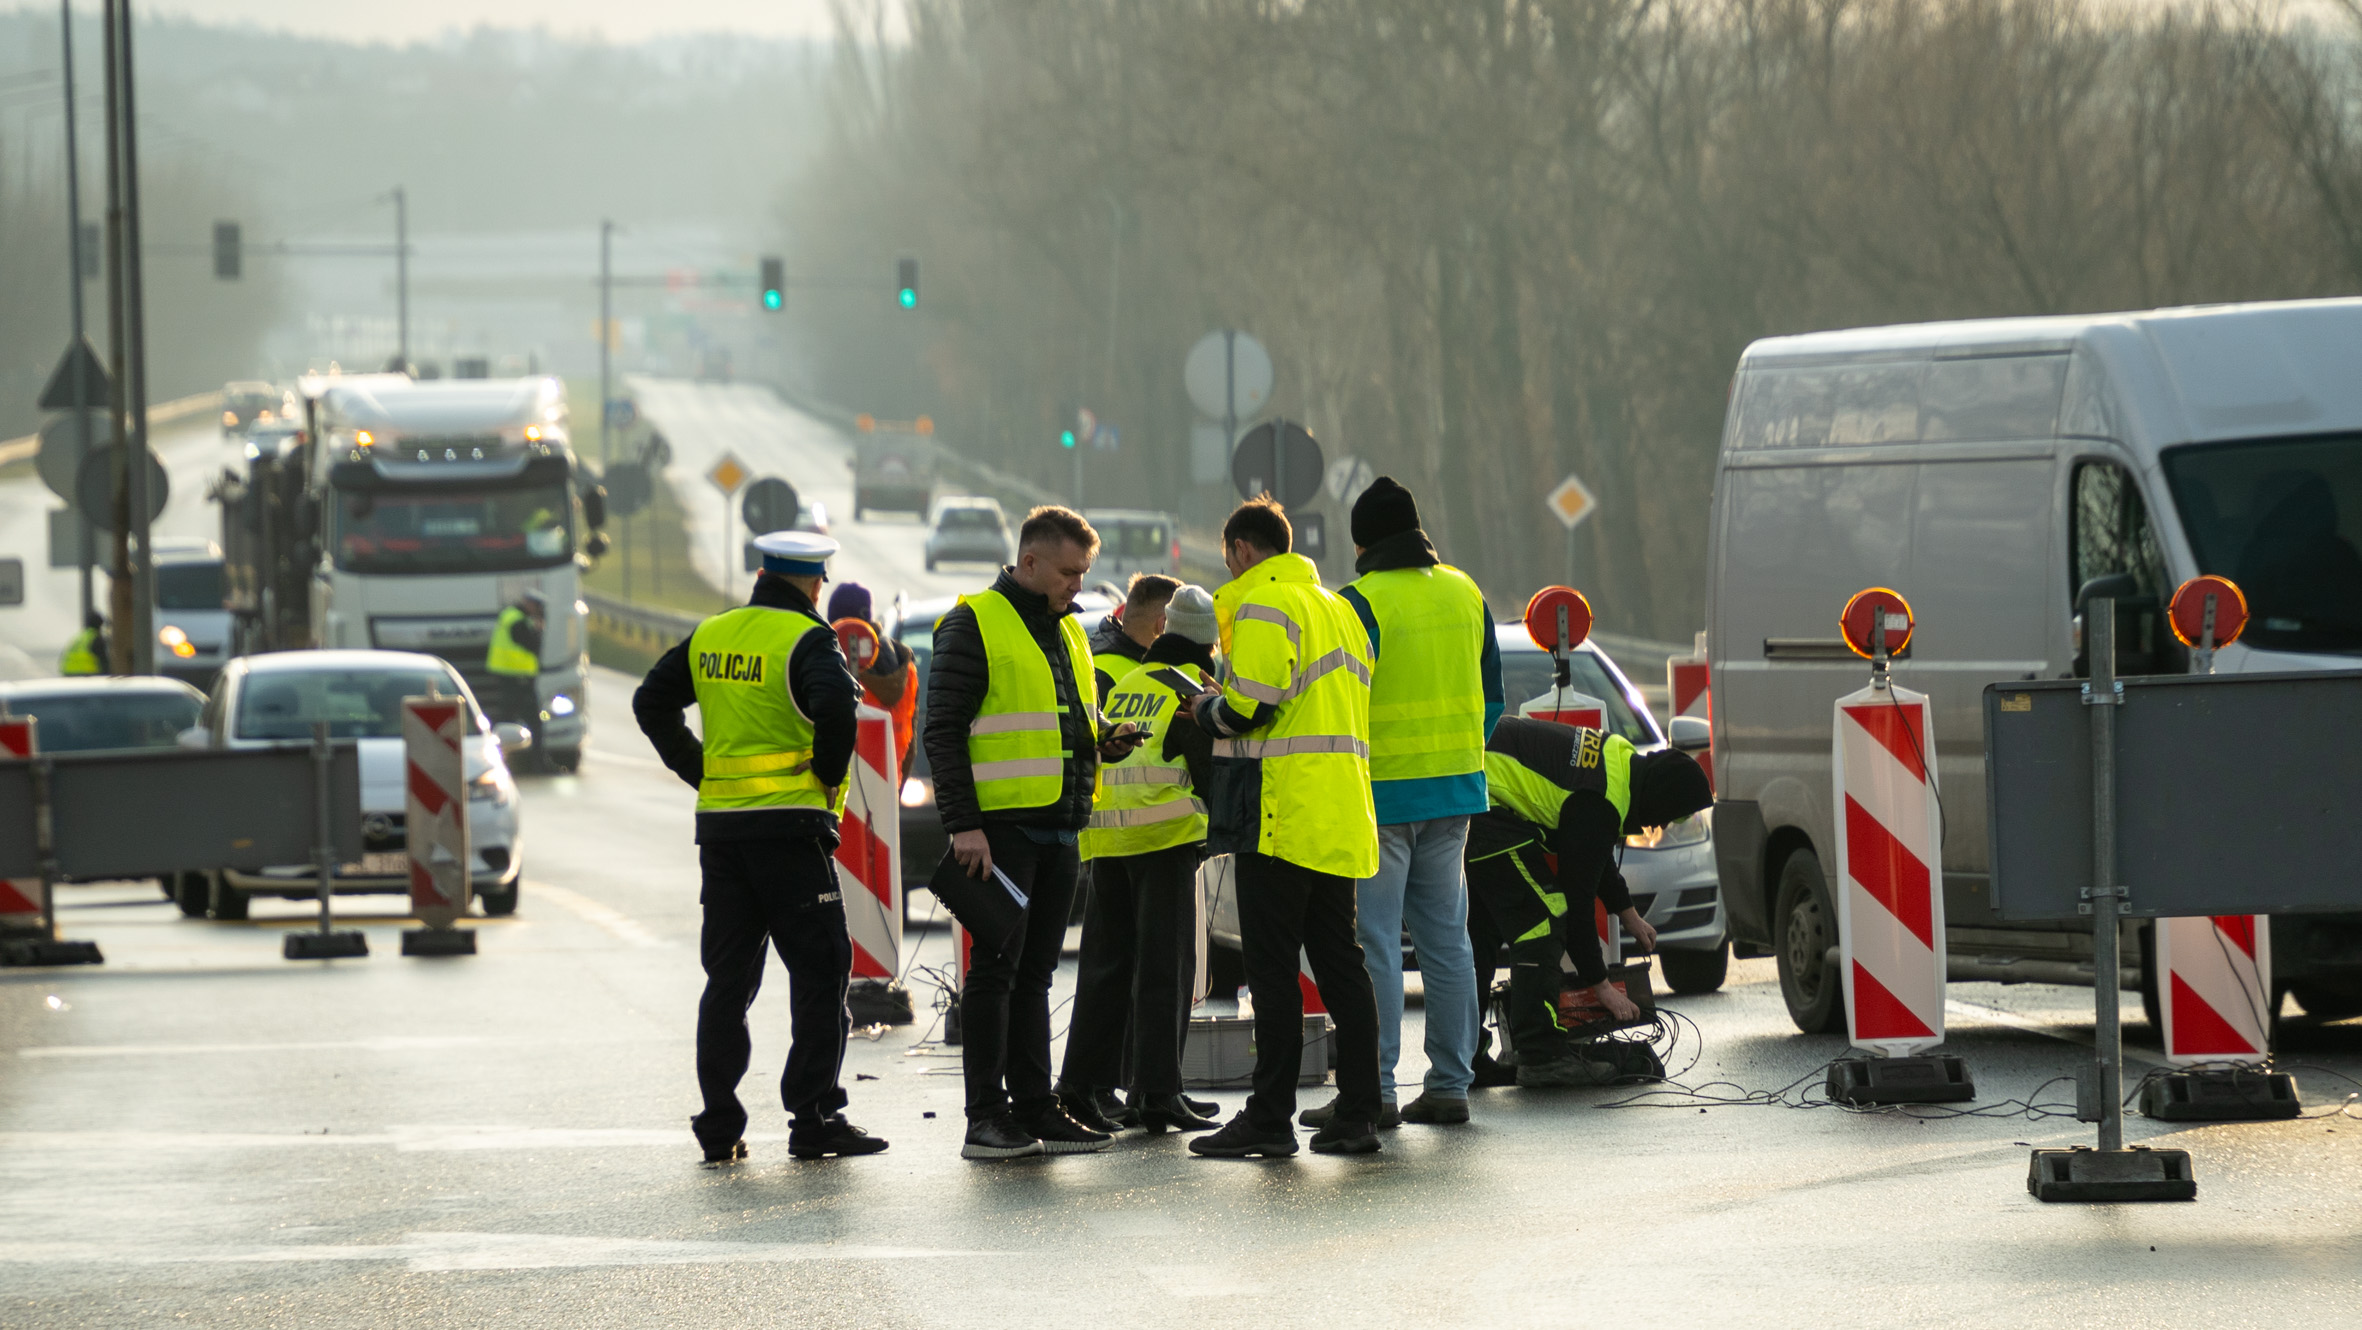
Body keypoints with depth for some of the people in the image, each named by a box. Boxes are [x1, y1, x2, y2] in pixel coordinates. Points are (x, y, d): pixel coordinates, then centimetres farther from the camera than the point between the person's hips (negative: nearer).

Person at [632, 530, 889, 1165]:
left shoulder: (710, 635, 11)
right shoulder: (806, 640, -9)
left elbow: (652, 702, 14)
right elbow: (834, 707, -26)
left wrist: (698, 770, 13)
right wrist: (829, 772, -10)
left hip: (719, 822, 6)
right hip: (791, 823, -6)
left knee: (727, 976, 10)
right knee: (819, 970, 1)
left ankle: (719, 1125, 8)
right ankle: (815, 1118, -3)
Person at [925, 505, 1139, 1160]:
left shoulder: (1067, 632, 19)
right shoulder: (974, 626, -6)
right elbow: (943, 731, -11)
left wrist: (1102, 744, 6)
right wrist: (962, 824, -17)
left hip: (1058, 830, 8)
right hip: (1000, 828, -8)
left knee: (1034, 972, 10)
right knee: (996, 968, -7)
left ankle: (1034, 1108, 13)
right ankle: (986, 1117, -5)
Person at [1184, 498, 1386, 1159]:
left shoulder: (1264, 604, -9)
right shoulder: (1337, 608, 21)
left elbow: (1249, 707, -18)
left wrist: (1206, 707, 3)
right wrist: (1226, 703, 21)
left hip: (1282, 816, -9)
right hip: (1339, 823, 9)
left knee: (1273, 969, -6)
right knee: (1339, 962, 9)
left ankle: (1271, 1117, -6)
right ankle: (1355, 1114, 7)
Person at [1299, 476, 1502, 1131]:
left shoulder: (1360, 604, -11)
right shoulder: (1466, 594, 10)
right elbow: (1490, 699, 16)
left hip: (1380, 791, -6)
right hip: (1455, 788, 6)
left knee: (1374, 942, -4)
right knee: (1445, 936, 11)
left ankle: (1373, 1090, -6)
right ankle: (1449, 1084, 12)